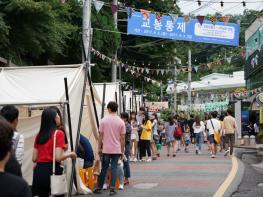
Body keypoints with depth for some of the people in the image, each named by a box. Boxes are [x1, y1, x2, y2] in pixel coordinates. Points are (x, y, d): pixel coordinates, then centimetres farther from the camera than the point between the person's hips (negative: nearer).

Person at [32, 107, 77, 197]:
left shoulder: (39, 135, 9)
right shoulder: (59, 133, -9)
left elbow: (34, 158, 9)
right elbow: (58, 158, -16)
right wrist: (70, 154, 1)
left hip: (39, 171, 5)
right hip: (52, 171, -5)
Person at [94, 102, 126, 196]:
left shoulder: (104, 120, -4)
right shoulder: (121, 122, -2)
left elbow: (101, 136, -2)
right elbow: (122, 138, -1)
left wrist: (99, 148, 8)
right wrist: (122, 151, 6)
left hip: (106, 149, 0)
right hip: (117, 149, 0)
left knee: (104, 168, 9)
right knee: (114, 168, 5)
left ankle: (99, 188, 16)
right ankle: (112, 188, 1)